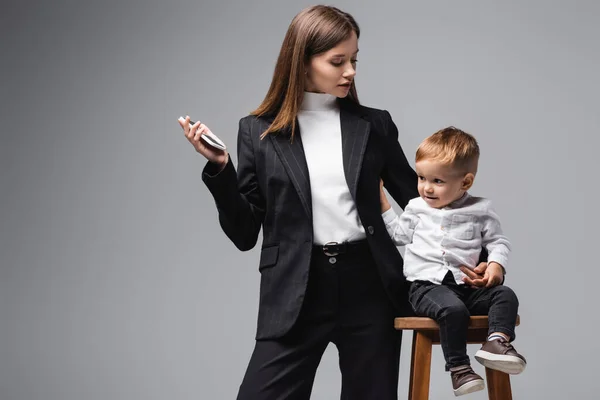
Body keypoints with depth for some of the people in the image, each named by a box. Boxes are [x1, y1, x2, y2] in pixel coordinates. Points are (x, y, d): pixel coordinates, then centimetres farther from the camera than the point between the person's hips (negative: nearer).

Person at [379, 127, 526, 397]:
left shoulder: (481, 210, 7)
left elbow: (498, 241, 12)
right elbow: (399, 235, 27)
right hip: (426, 285, -2)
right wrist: (382, 200, 20)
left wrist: (496, 264, -9)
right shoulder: (416, 208, 14)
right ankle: (458, 367, -23)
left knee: (506, 295, -21)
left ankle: (497, 341, -32)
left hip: (467, 285, 2)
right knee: (453, 309, -32)